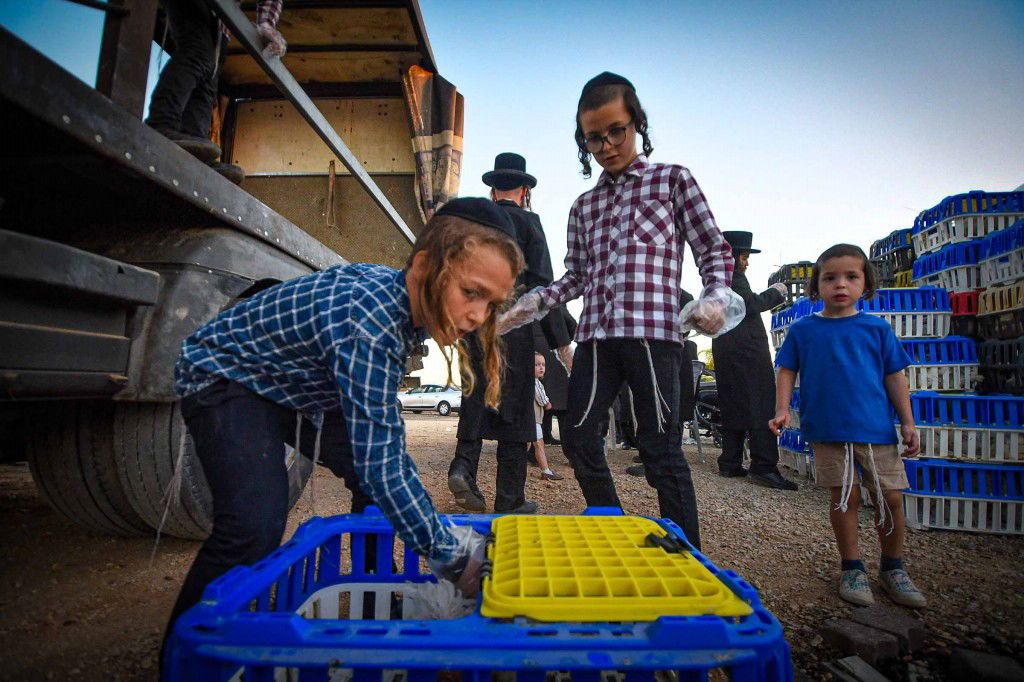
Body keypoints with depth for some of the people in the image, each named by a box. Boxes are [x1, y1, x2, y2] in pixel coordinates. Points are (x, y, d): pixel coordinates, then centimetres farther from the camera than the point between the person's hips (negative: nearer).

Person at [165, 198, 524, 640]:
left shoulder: (410, 303, -13)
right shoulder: (368, 320, -39)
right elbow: (381, 466, -37)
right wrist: (454, 561, -28)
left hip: (297, 386, 8)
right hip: (223, 375, -8)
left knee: (379, 486, 1)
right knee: (255, 527, -26)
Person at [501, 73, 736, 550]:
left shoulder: (673, 180, 10)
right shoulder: (584, 205, 20)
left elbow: (715, 251, 6)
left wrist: (715, 298, -13)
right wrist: (531, 304, 4)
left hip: (653, 331, -4)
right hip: (595, 335, 5)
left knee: (661, 449, -3)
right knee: (578, 440, 3)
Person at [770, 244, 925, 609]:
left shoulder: (877, 328, 5)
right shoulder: (803, 329, 2)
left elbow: (894, 376, 8)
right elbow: (787, 372, 4)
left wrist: (908, 423, 5)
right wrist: (782, 410, -9)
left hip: (876, 429, 2)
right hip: (827, 431, -1)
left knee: (891, 498, 8)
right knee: (845, 498, 5)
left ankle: (893, 568, 30)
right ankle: (852, 568, 24)